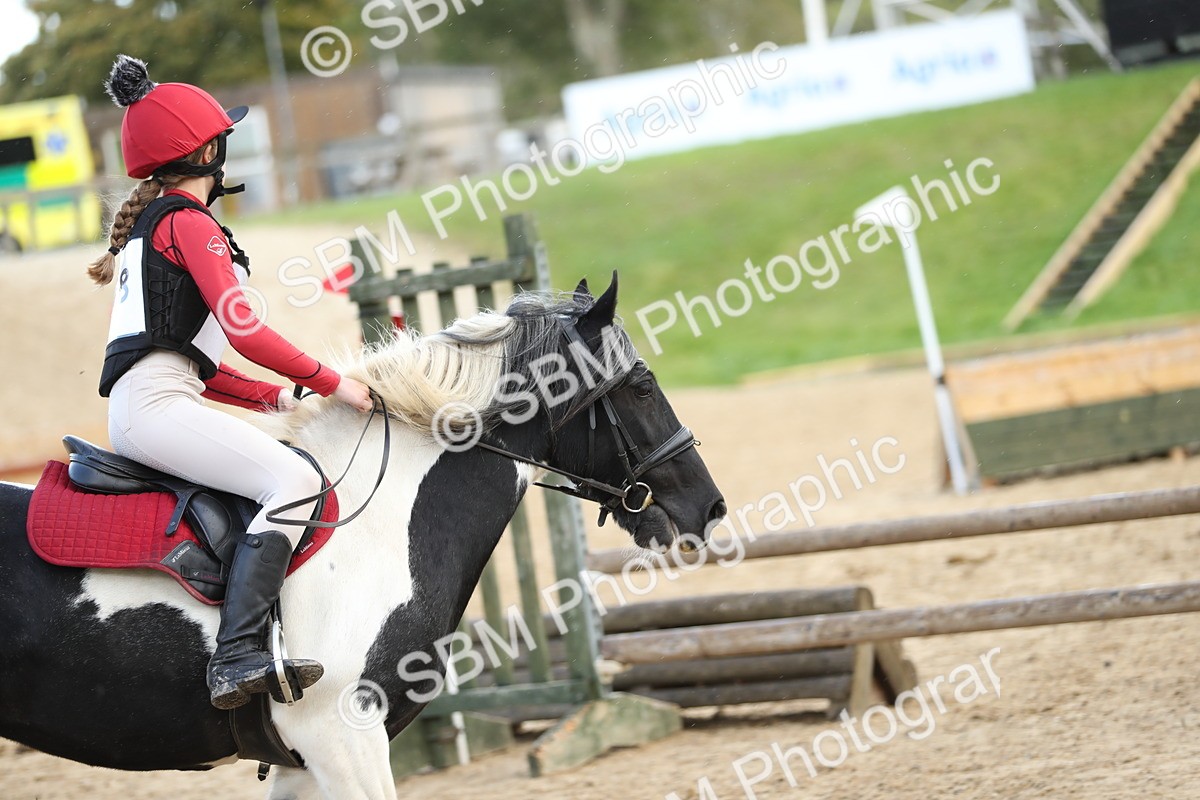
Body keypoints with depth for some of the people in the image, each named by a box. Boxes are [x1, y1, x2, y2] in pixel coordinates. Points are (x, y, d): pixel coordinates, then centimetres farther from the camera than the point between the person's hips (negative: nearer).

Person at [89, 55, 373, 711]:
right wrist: (331, 383, -5)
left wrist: (276, 397, 18)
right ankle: (238, 658, -37)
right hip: (157, 405, -10)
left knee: (294, 469, 15)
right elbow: (243, 330, -13)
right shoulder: (190, 223, -3)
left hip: (138, 404, 10)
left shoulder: (148, 225, 27)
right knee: (295, 482, -24)